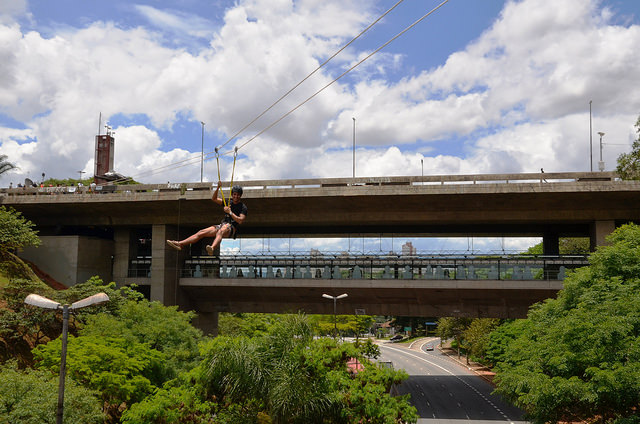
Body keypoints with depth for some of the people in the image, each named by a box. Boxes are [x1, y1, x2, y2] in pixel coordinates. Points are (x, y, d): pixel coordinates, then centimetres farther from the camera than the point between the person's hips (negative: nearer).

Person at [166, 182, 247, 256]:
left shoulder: (243, 207, 3)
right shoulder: (229, 202, 19)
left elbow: (240, 221, -11)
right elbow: (214, 199, 16)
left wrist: (230, 212, -14)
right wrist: (218, 188, 1)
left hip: (232, 228, -7)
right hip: (222, 225, 7)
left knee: (220, 232, -41)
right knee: (202, 232, -11)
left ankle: (212, 248, -73)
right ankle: (180, 244, -20)